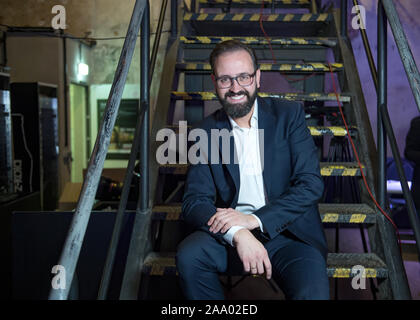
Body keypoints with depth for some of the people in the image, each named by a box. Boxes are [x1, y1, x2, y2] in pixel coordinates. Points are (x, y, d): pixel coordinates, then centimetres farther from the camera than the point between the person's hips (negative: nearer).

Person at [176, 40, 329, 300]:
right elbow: (195, 201, -2)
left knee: (312, 292, -30)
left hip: (289, 232, -2)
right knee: (189, 255, -27)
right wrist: (238, 233, -21)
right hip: (230, 233, 3)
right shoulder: (207, 131, 6)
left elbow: (311, 183, -5)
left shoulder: (289, 115, 3)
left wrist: (254, 219, -17)